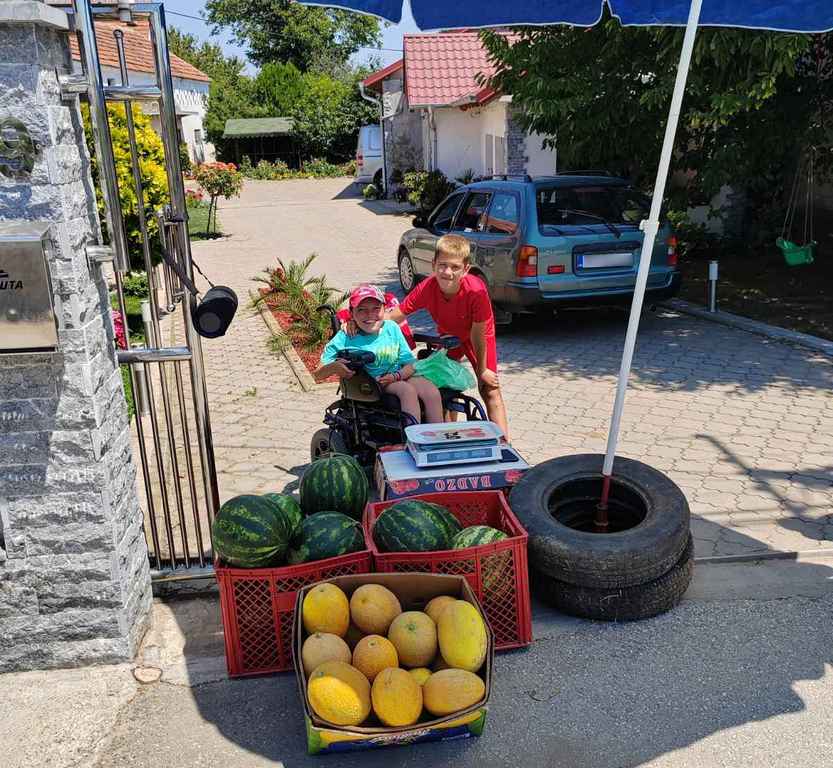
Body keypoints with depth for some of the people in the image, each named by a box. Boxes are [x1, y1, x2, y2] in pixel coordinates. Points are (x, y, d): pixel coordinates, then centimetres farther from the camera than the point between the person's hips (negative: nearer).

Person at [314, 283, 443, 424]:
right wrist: (333, 367, -30)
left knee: (432, 392, -20)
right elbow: (317, 375, -8)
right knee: (407, 390, -29)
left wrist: (397, 375, -17)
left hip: (400, 377, 4)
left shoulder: (391, 328, 2)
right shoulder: (345, 338, -8)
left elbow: (410, 363, 5)